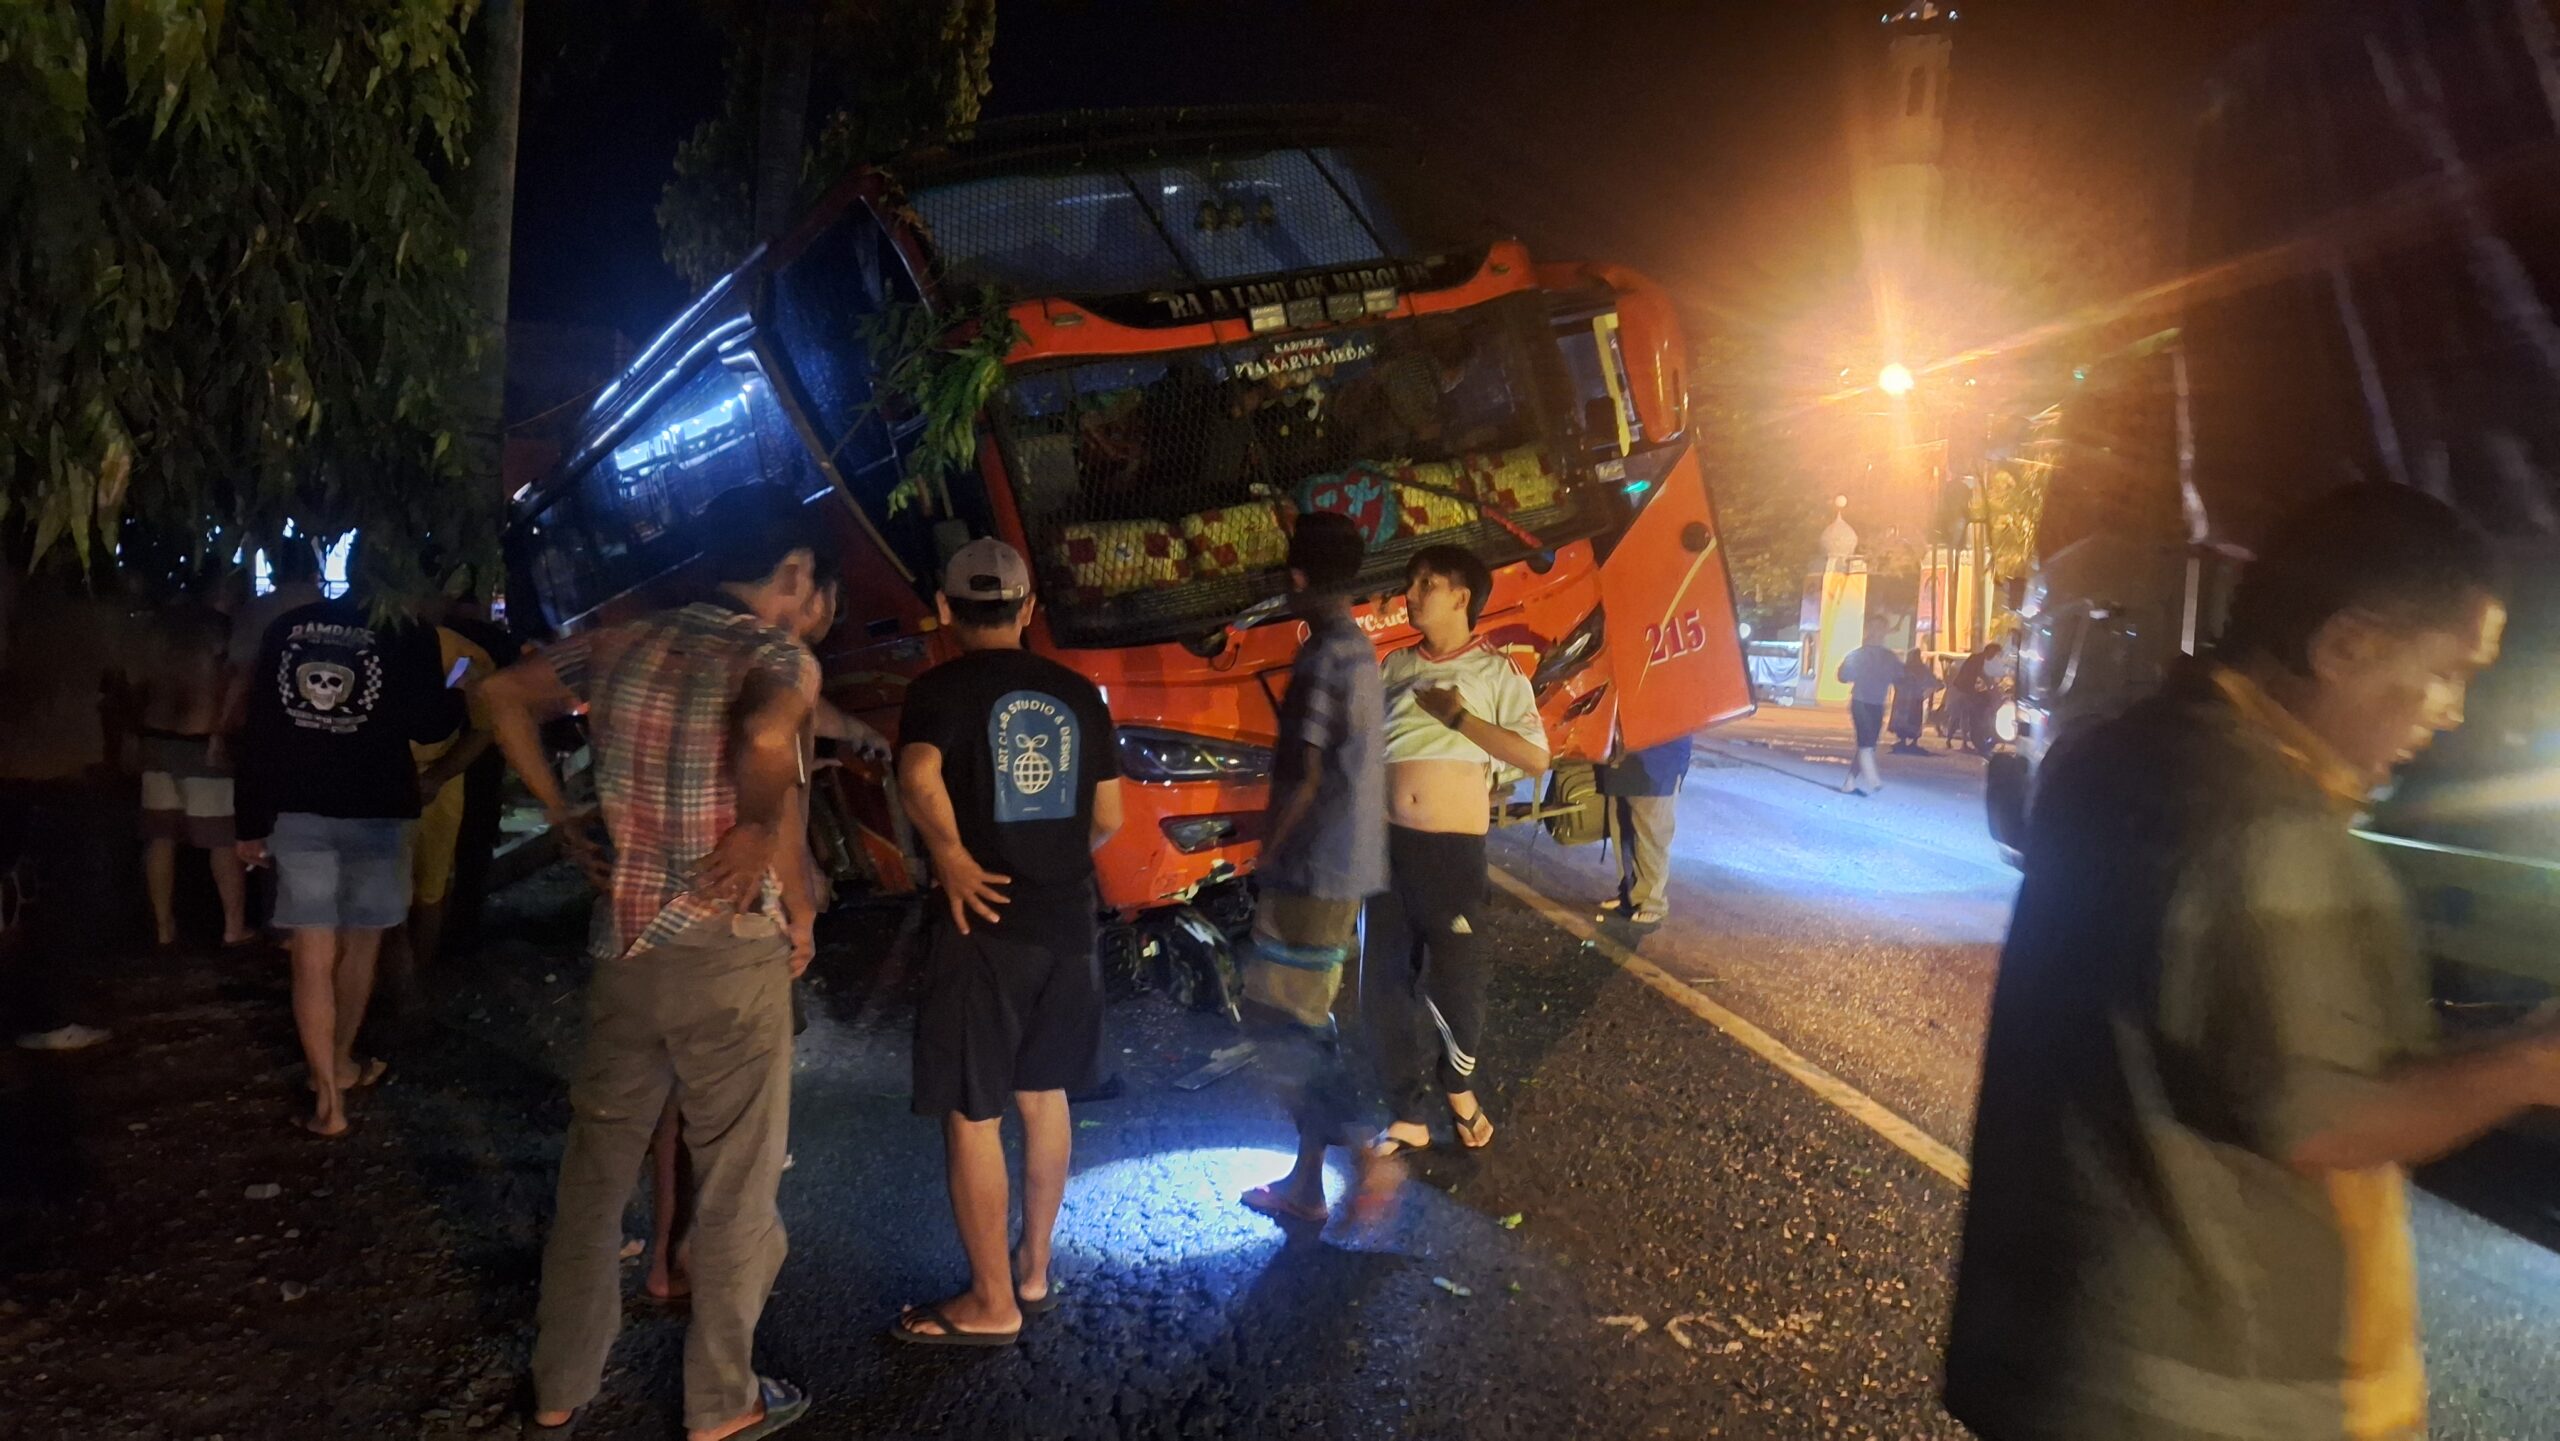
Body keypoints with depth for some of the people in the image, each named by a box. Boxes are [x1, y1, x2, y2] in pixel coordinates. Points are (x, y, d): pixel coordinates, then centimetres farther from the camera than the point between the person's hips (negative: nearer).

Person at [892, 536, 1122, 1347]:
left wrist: (954, 861, -15)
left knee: (970, 1113, 5)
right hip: (1068, 923, 6)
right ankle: (1034, 1272, 30)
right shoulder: (1077, 694, 7)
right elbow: (1108, 818, 8)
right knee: (1043, 1096, 19)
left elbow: (919, 778, -27)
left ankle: (991, 1304, 13)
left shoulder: (942, 689, -7)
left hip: (985, 926, -5)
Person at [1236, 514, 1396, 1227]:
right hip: (1346, 867, 10)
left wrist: (1267, 854, -7)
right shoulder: (1359, 650, 12)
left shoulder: (1322, 659, -18)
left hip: (1313, 873, -10)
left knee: (1280, 1021, -3)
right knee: (1306, 1022, 14)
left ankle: (1366, 1155, -1)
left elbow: (1304, 777, -20)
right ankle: (1307, 1180, 22)